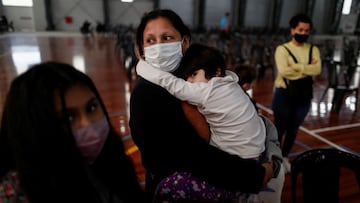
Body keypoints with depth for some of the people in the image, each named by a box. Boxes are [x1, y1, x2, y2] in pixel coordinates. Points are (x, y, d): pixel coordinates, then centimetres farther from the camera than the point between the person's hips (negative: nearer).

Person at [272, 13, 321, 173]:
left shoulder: (313, 50, 5)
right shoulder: (282, 49, -8)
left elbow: (317, 70, -12)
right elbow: (284, 71, -23)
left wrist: (296, 66, -19)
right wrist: (307, 68, -15)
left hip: (304, 95, 4)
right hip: (284, 94, -4)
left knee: (293, 129, 16)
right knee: (279, 128, 8)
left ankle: (285, 157, 35)